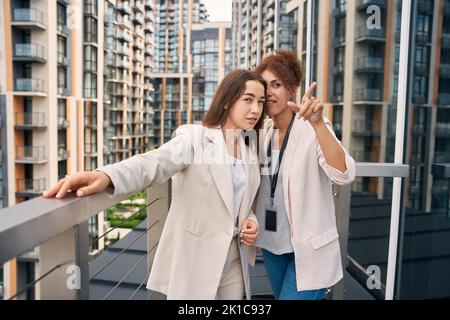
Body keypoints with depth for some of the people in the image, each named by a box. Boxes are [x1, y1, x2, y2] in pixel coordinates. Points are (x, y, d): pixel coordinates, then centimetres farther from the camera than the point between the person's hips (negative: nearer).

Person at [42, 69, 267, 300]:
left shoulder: (251, 148, 7)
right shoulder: (195, 137, -11)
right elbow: (153, 163, -29)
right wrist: (106, 176, -48)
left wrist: (250, 221, -5)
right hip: (195, 259, -5)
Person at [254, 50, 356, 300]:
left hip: (309, 249, -6)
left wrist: (318, 123, -41)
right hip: (271, 245, 6)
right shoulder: (263, 131, 2)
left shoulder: (312, 129, -15)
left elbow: (343, 175, -31)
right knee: (281, 295, 21)